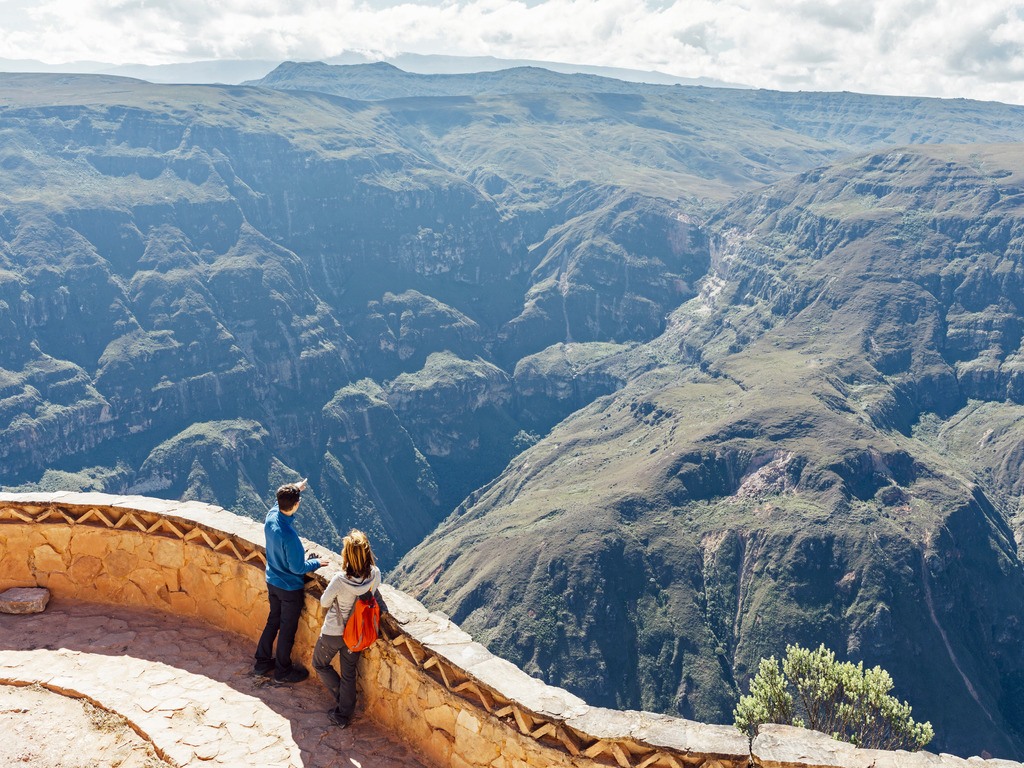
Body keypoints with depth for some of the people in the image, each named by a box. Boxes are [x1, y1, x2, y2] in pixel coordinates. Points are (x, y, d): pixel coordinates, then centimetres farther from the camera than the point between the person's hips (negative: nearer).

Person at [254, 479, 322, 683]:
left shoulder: (271, 516, -14)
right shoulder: (289, 536, -35)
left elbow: (282, 504, 13)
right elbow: (298, 568, -25)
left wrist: (295, 489, 18)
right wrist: (316, 562, -8)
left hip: (272, 582, 7)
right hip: (290, 588, -7)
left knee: (273, 621, 25)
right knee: (288, 628, 13)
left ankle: (262, 662, 39)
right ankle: (283, 670, 30)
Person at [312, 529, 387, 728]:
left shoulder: (340, 580, -34)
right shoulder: (375, 574, -22)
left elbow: (324, 602, -15)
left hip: (334, 633, -4)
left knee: (320, 664, 26)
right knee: (349, 673, 22)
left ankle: (343, 700, 27)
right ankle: (343, 716, 34)